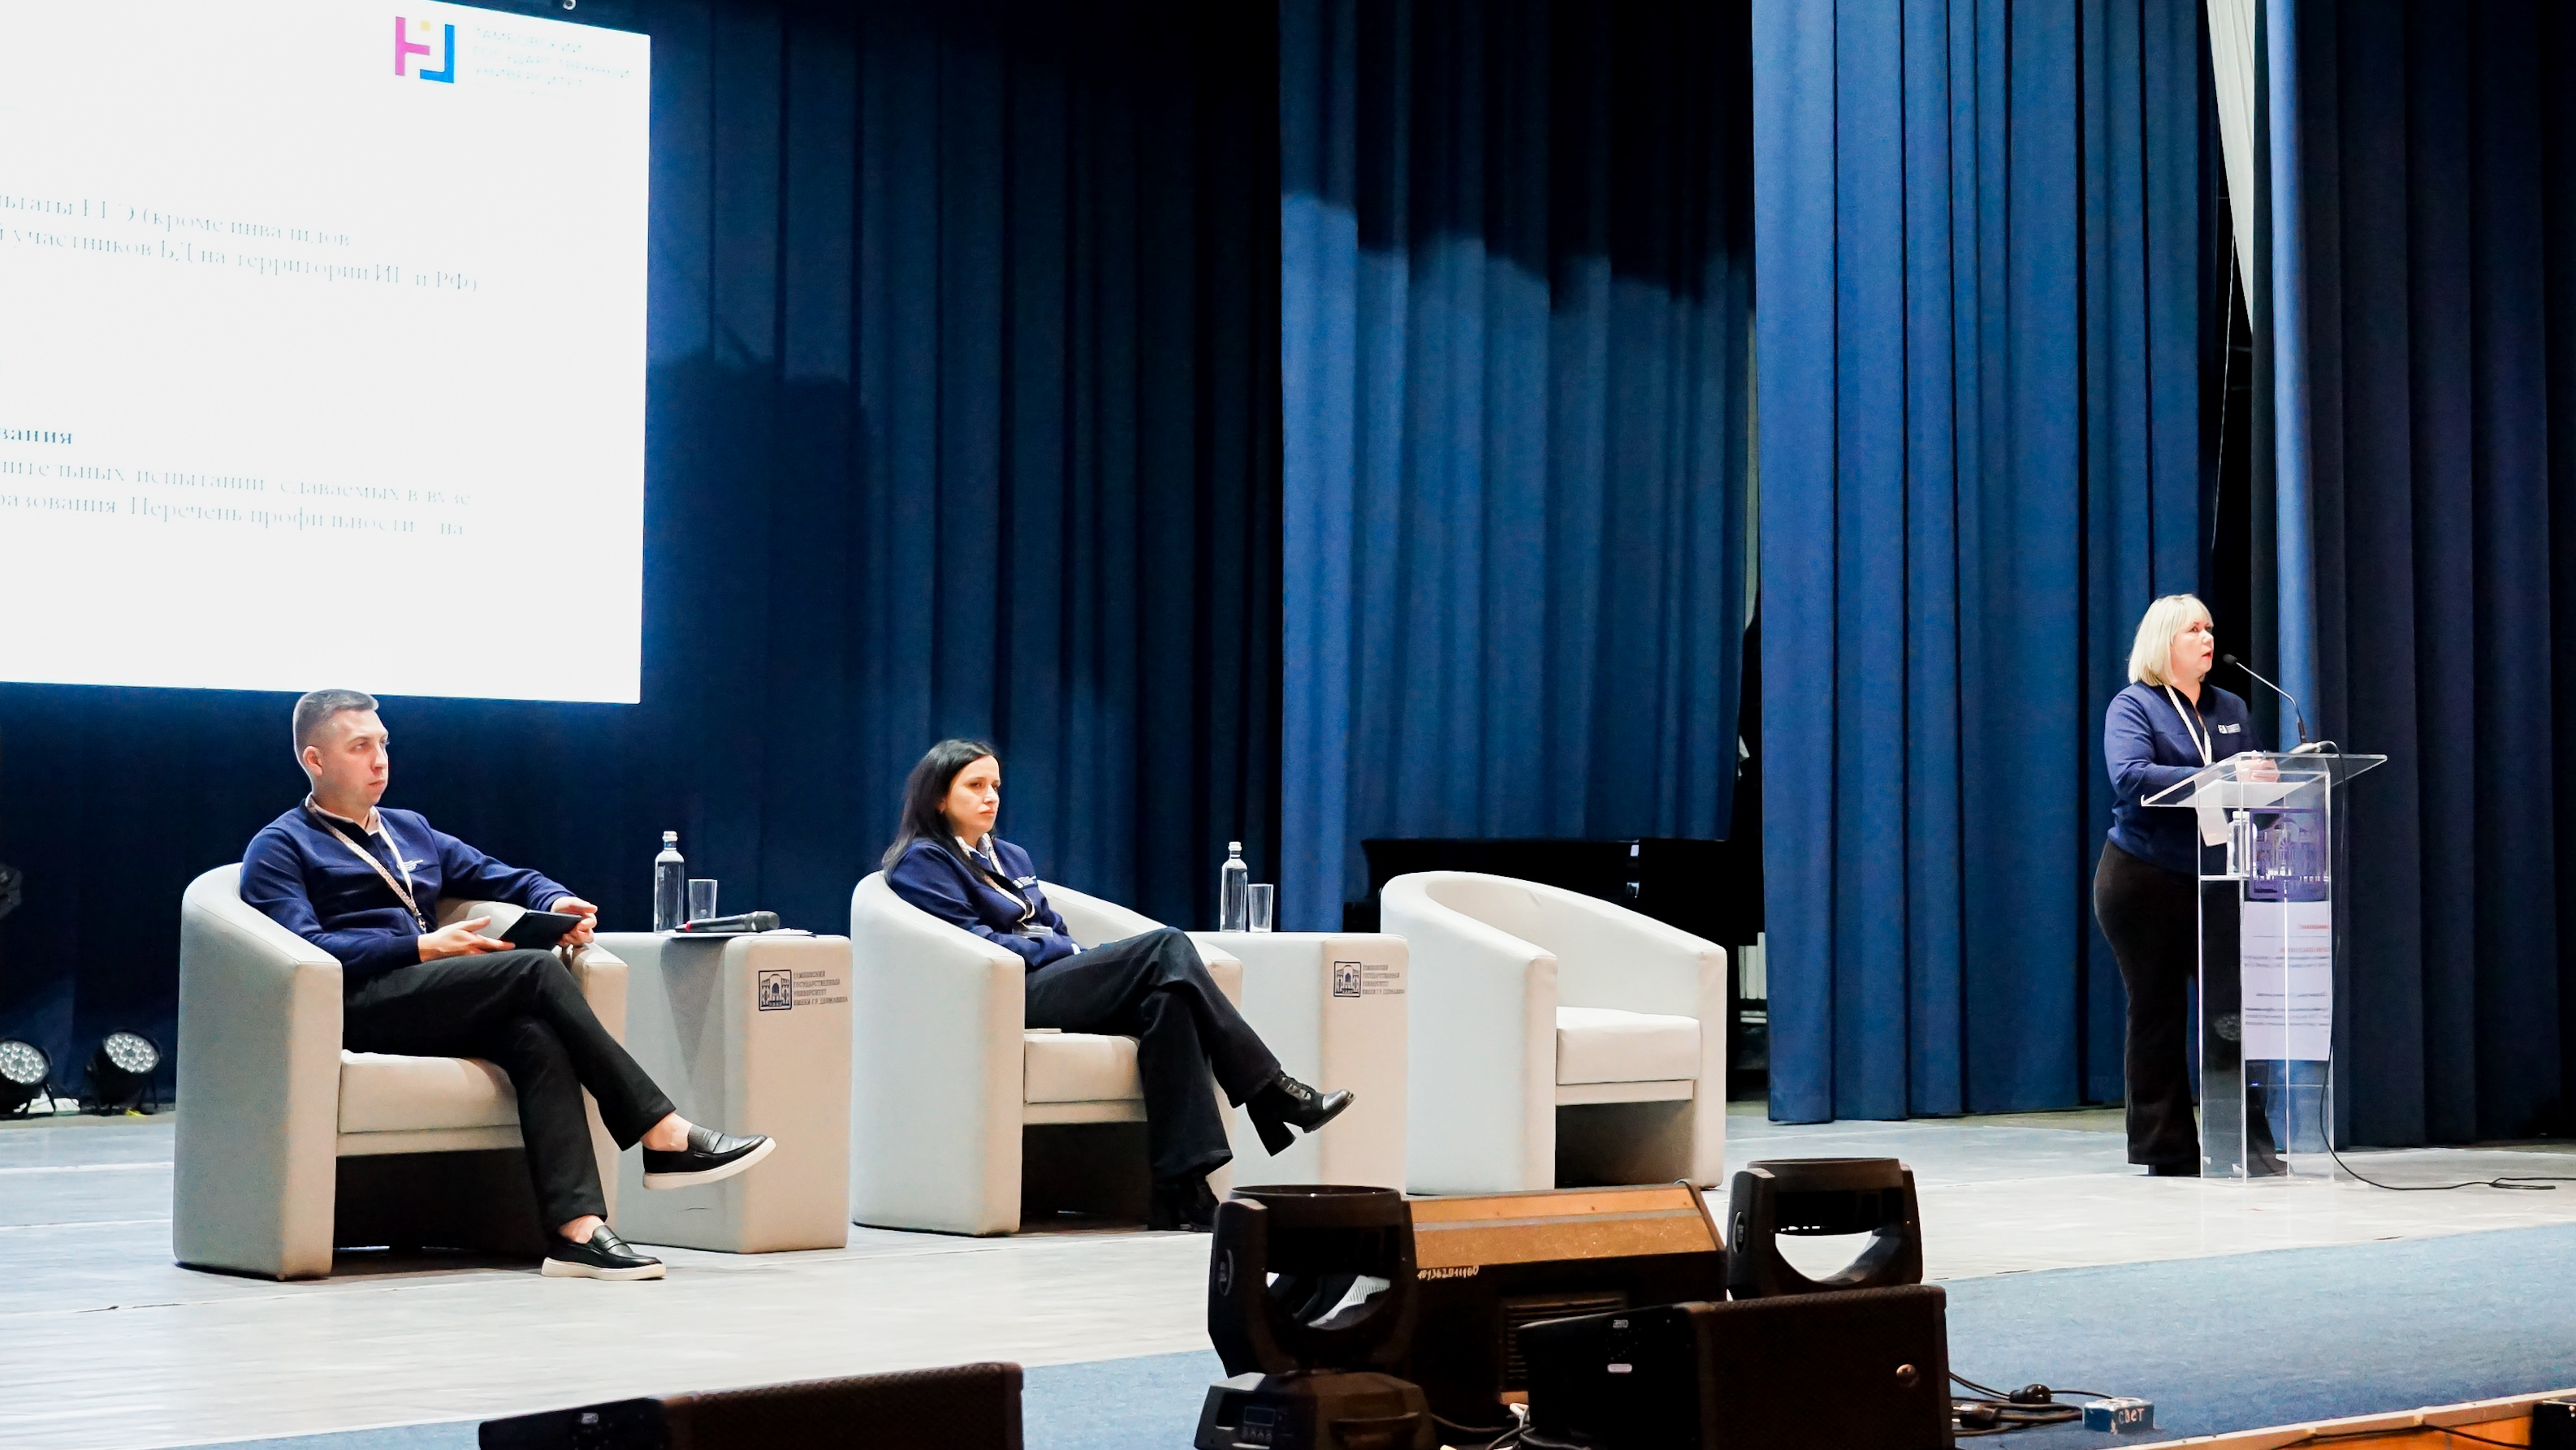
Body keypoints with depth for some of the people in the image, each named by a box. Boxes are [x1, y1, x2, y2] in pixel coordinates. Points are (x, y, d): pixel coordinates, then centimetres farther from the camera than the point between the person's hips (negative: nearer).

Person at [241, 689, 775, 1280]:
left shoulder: (411, 831, 30)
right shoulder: (279, 848, 9)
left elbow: (501, 877, 25)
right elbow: (301, 949, -7)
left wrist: (555, 901, 1)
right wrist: (423, 948, -16)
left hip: (436, 1008, 6)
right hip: (360, 1007, -5)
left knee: (534, 1032, -30)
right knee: (538, 971, -26)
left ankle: (576, 1226, -44)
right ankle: (665, 1137, -27)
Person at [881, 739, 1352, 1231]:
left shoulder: (1012, 857, 31)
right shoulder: (922, 862, 6)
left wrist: (1080, 956, 2)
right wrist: (1069, 953, -9)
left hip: (1059, 978, 7)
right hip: (1016, 996, -7)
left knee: (1168, 1001, -27)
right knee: (1167, 948, -24)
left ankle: (1181, 1189, -35)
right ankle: (1273, 1093, -24)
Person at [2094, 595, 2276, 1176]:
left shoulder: (2232, 709, 15)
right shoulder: (2133, 707, -3)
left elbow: (2256, 780, 13)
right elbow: (2131, 777, -21)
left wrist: (2266, 777, -12)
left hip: (2214, 882, 5)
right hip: (2146, 881, -5)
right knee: (2159, 1012, 0)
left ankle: (2243, 1142, 7)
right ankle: (2167, 1150, 6)